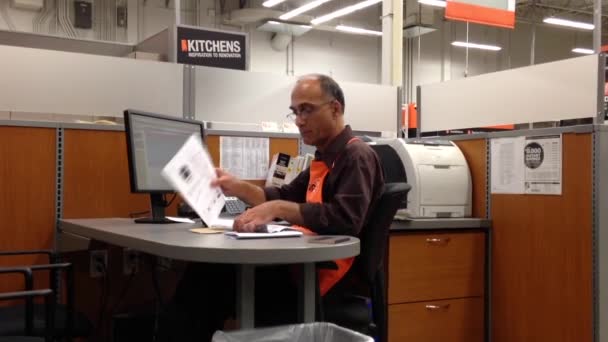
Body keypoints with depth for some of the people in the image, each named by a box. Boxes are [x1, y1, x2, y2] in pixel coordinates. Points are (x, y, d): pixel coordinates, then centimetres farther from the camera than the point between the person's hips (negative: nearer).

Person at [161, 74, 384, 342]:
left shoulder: (357, 157, -12)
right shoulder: (326, 157, 20)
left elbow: (345, 219, -26)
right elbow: (285, 197, 24)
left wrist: (278, 209, -30)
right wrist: (237, 187, 10)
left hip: (319, 275, -9)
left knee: (211, 276, -17)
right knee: (208, 271, -4)